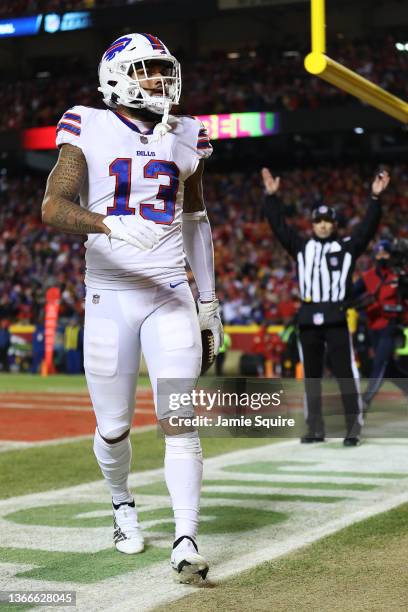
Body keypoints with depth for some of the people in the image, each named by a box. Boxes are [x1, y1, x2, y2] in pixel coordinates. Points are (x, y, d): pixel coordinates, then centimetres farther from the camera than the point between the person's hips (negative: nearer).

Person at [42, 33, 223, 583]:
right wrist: (109, 225, -34)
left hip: (171, 295, 2)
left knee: (179, 423, -8)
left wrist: (209, 298, 20)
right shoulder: (89, 131, -3)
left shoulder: (185, 137, 9)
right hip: (109, 297, -2)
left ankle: (186, 543, -4)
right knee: (113, 428, 8)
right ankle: (122, 502, 38)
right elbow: (53, 207, -15)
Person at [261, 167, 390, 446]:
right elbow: (279, 225, 13)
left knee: (346, 374, -6)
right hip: (308, 319, 3)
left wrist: (376, 197, -13)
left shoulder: (347, 246, 8)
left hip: (337, 318, -3)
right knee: (311, 376, 8)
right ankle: (316, 429, 16)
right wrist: (272, 196, 8)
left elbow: (368, 227, -2)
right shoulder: (302, 246, 15)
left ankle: (354, 428, -2)